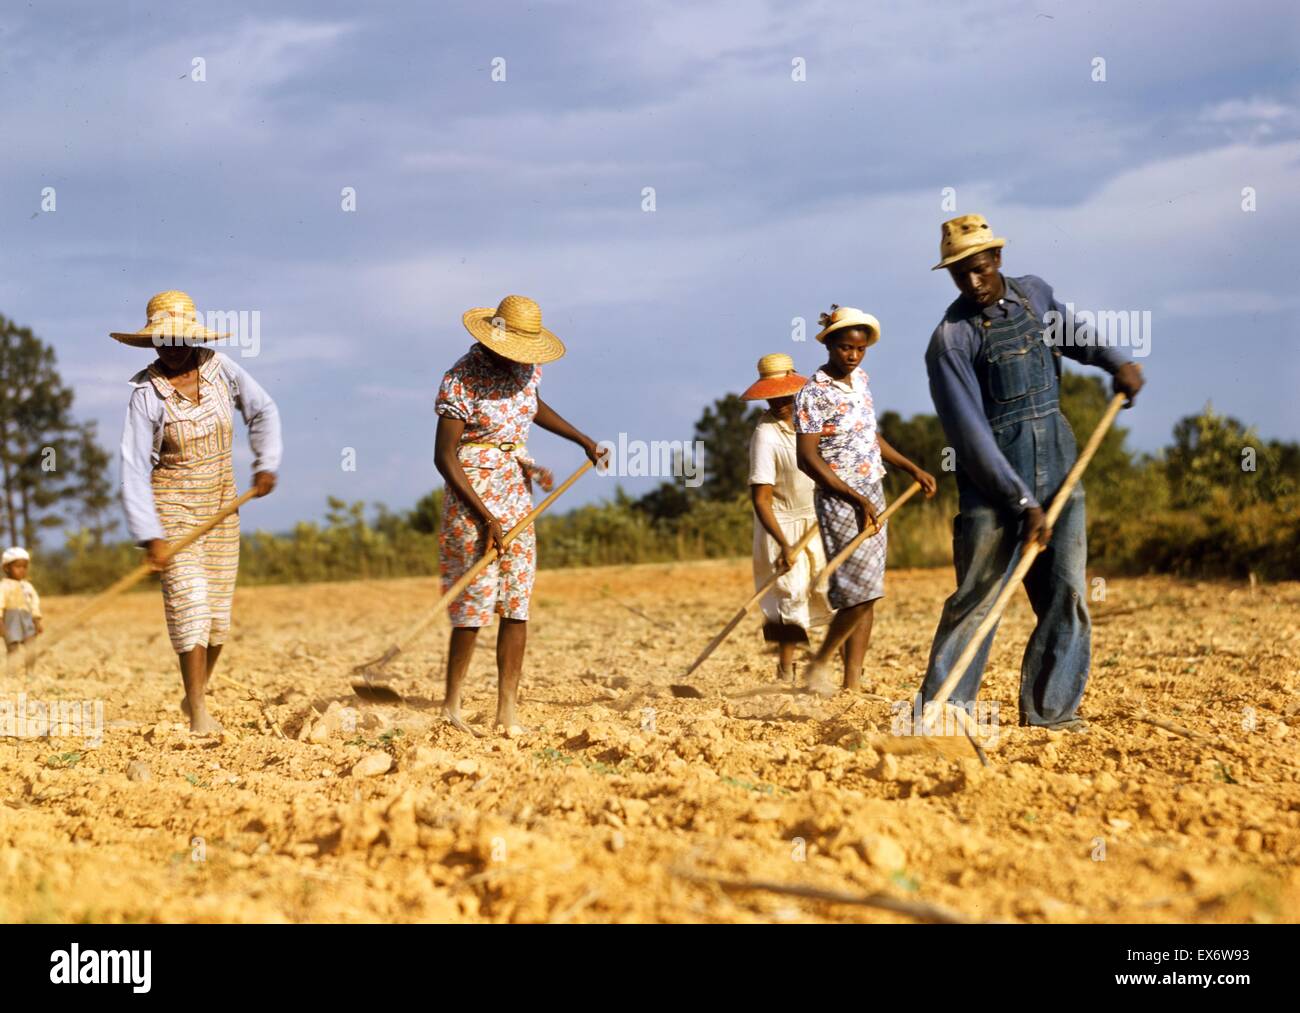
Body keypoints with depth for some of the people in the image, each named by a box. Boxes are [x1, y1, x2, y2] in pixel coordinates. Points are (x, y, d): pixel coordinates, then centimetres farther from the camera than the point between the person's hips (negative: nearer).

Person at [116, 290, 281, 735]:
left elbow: (263, 411, 11)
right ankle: (199, 714, -14)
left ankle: (195, 694, 27)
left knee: (218, 609, 8)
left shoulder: (219, 369, -4)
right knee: (188, 603, -15)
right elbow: (134, 470, -17)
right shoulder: (147, 395, -14)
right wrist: (150, 536, -24)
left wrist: (267, 464, -1)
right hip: (173, 507, -4)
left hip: (221, 505, 4)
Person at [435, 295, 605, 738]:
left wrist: (583, 440, 25)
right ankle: (452, 703, 3)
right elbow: (444, 457, -17)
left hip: (516, 493, 7)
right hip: (473, 494, -7)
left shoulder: (527, 368, 4)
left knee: (518, 604, 2)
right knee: (477, 601, -9)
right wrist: (485, 517, -20)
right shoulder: (461, 380, -16)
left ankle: (508, 711, 3)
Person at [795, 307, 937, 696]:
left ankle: (852, 682, 6)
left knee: (867, 594, 4)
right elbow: (807, 458, -18)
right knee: (862, 590, -14)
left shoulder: (860, 380, 11)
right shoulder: (813, 395, -13)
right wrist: (855, 499, -22)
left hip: (873, 496, 8)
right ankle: (820, 664, 1)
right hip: (839, 499, -8)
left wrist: (912, 468, 18)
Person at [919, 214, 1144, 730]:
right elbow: (970, 431, -16)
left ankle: (1048, 708, 8)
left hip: (1058, 466, 6)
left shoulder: (1034, 293, 7)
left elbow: (1069, 330, 31)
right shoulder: (952, 337, -11)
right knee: (977, 595, -8)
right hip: (993, 479, -5)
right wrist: (1023, 502, -21)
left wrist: (1115, 360, 11)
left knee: (1067, 592, 2)